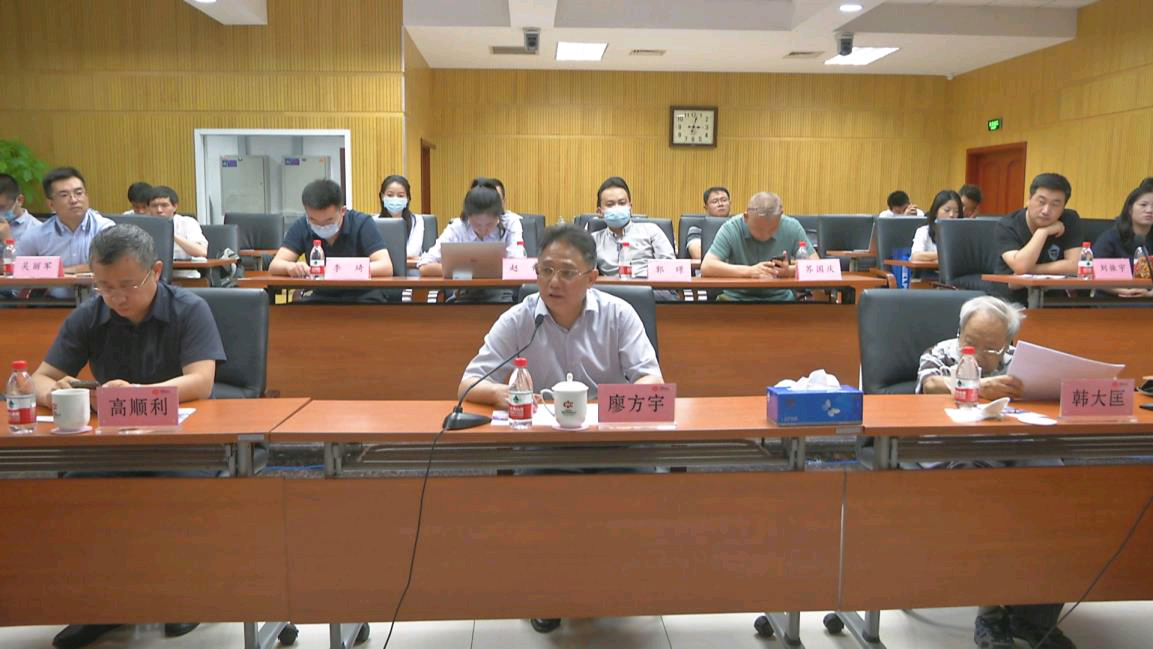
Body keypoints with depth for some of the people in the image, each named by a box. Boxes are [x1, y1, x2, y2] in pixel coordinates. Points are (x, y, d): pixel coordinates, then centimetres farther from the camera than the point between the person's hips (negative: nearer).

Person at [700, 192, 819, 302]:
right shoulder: (731, 228, -9)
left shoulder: (792, 228, -3)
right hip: (737, 296, -2)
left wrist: (789, 270, -22)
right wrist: (749, 271, -25)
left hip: (779, 297, 2)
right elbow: (706, 267, -18)